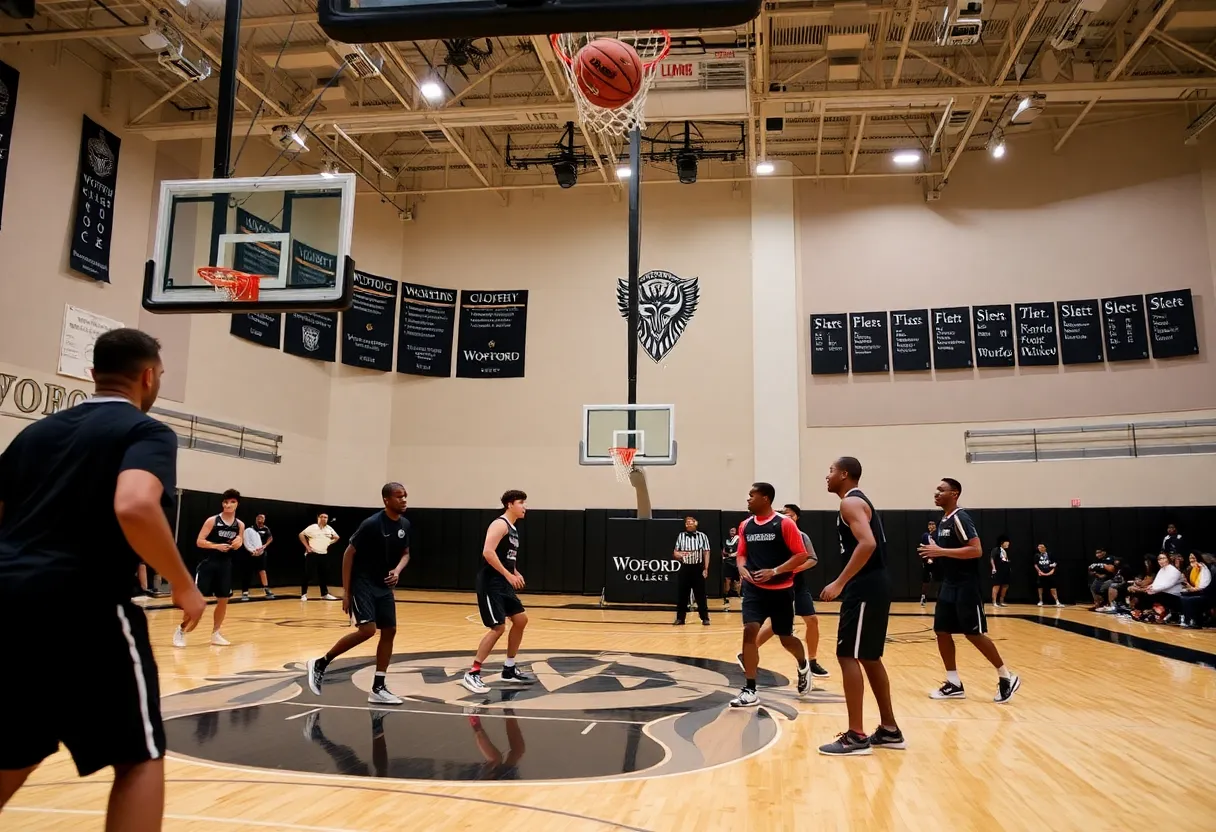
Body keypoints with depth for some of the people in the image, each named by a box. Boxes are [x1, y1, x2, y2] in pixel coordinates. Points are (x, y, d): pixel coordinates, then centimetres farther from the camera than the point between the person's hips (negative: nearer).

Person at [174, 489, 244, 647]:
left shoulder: (240, 525, 4)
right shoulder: (212, 521, -8)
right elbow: (199, 542, -10)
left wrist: (237, 544, -10)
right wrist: (217, 546, -23)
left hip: (225, 566, 4)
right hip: (208, 564, -4)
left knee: (223, 600, 7)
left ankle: (215, 634, 20)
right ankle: (181, 630, 13)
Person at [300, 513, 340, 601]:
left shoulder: (329, 529, 4)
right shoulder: (312, 527, -11)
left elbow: (337, 537, 19)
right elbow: (301, 535, -12)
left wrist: (329, 543, 7)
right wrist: (307, 546, -12)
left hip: (323, 554, 5)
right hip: (312, 554, -5)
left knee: (323, 575, 10)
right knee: (308, 575, -4)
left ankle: (325, 594, 16)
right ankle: (304, 594, 6)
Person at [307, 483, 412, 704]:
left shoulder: (404, 525, 1)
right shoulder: (371, 524, -19)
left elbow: (405, 553, 14)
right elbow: (349, 553, -15)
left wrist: (397, 571, -9)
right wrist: (346, 591, -16)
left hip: (384, 586, 8)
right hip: (362, 584, -7)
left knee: (389, 632, 2)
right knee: (367, 630, -18)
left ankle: (378, 688, 9)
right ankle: (320, 664, 1)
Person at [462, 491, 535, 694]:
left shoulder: (513, 528, 16)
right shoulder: (500, 524, -13)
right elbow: (488, 552, -26)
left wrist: (516, 573, 11)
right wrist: (508, 575, -24)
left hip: (503, 584, 10)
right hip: (490, 583, -10)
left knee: (521, 620, 13)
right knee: (498, 628, -13)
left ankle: (509, 670, 22)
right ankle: (472, 674, -5)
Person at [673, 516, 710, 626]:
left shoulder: (702, 536, 0)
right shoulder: (680, 536, 6)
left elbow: (706, 553, 1)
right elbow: (675, 552, 9)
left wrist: (706, 569, -5)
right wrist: (679, 554, -15)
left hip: (698, 568, -2)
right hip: (685, 568, 2)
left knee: (700, 594, 2)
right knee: (681, 594, 4)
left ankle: (705, 618, 11)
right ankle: (680, 618, 13)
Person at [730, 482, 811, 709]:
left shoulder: (784, 523, -12)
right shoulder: (745, 526, 4)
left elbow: (801, 555, -13)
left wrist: (774, 571, -22)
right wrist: (742, 568, -10)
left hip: (781, 590, -3)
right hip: (754, 589, 3)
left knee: (785, 637, 10)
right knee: (749, 631, -14)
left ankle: (803, 666, 44)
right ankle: (749, 690, -8)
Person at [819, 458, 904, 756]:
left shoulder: (850, 503, -12)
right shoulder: (859, 501, 20)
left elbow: (867, 544, -27)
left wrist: (839, 583, -26)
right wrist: (845, 583, 23)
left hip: (864, 588, -11)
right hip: (872, 585, 11)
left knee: (848, 656, -7)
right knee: (869, 657, 15)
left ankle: (856, 737, -4)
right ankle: (889, 730, 22)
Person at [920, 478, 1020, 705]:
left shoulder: (960, 518, -16)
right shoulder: (944, 520, 13)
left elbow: (976, 550, -25)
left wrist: (941, 551, -26)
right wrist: (935, 552, 7)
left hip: (966, 586, -9)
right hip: (949, 585, 9)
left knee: (974, 634, -3)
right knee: (942, 631, 7)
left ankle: (1007, 677, 12)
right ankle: (954, 684, 14)